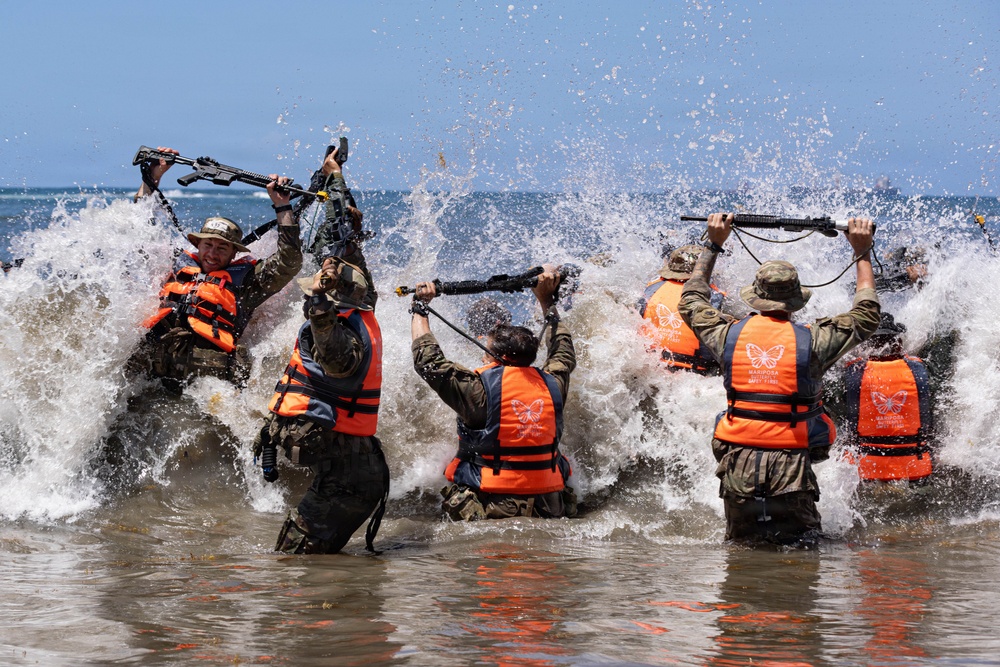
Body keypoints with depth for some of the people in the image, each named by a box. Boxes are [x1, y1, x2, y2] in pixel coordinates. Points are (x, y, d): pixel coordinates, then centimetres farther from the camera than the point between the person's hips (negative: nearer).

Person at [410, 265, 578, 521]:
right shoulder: (551, 385, 4)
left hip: (493, 511, -5)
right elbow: (564, 354, 27)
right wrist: (547, 301, 37)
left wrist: (420, 308, 10)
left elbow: (428, 361, -3)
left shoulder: (480, 388, -11)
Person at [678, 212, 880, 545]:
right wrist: (862, 253, 17)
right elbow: (866, 314, 9)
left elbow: (691, 302, 22)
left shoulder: (731, 335, 1)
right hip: (792, 467, -2)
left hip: (737, 464, 2)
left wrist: (712, 245, 29)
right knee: (802, 549, 6)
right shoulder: (811, 340, -6)